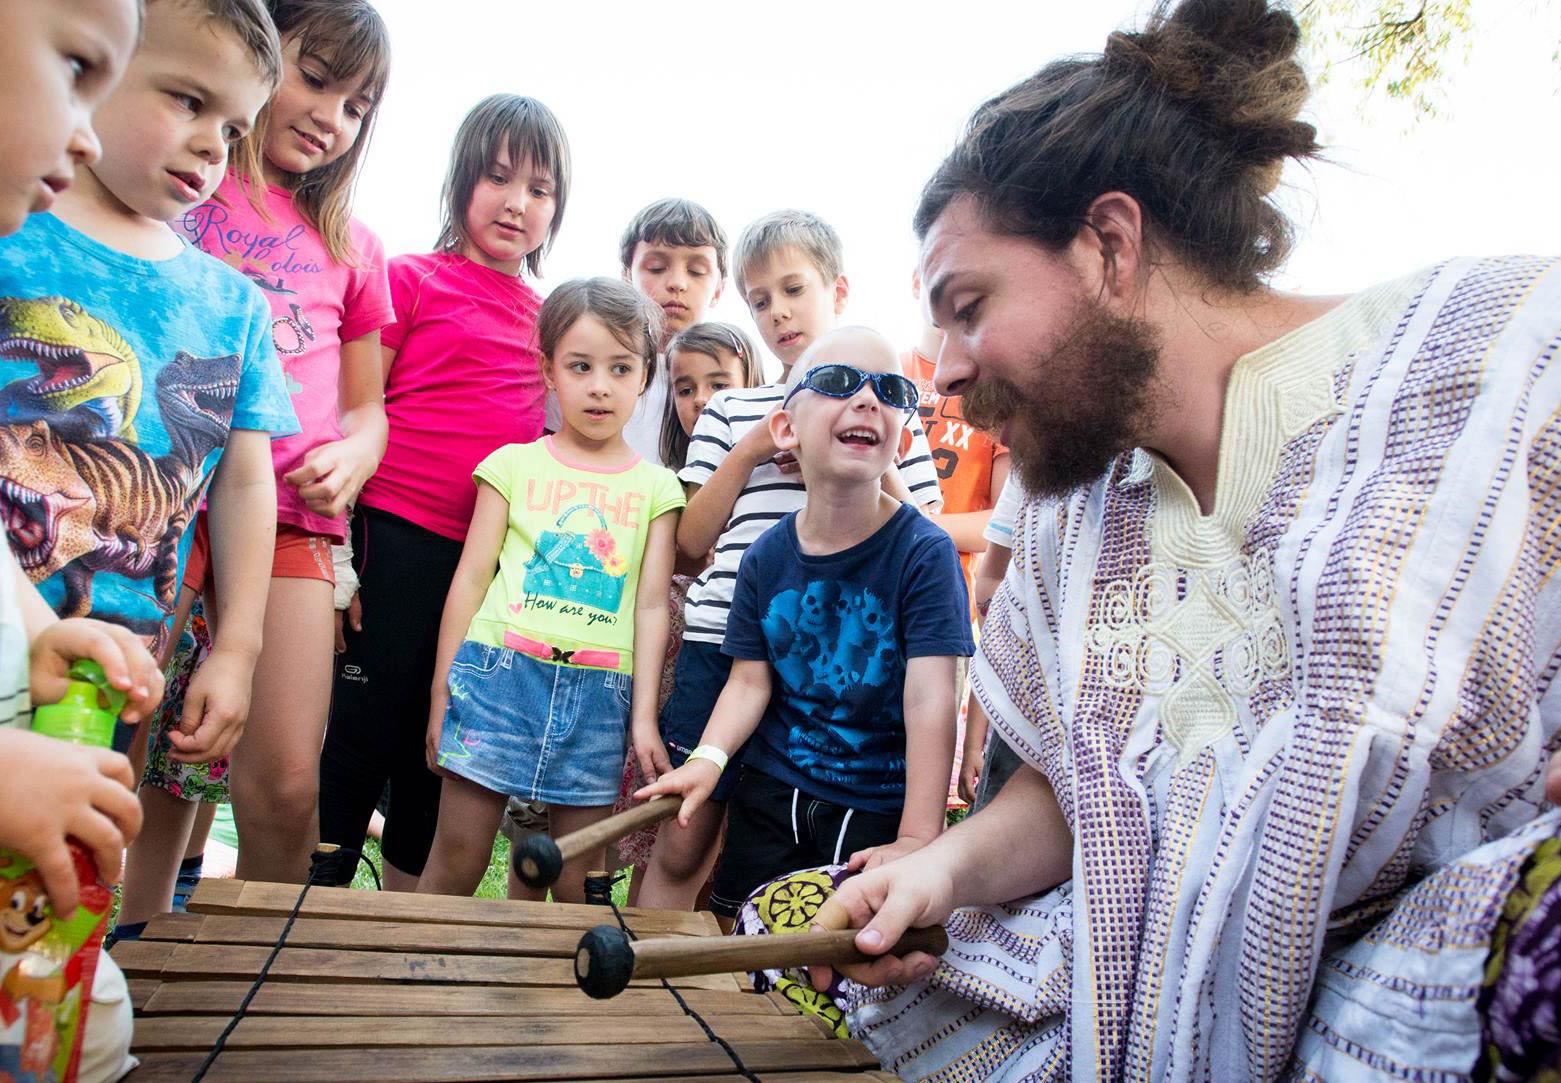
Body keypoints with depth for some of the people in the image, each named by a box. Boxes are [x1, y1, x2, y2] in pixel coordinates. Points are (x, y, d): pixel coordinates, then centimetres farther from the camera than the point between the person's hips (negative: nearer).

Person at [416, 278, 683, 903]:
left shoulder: (656, 487, 9)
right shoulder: (514, 463, 7)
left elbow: (651, 604, 5)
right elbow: (471, 578, 7)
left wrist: (644, 717, 0)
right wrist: (441, 693, 5)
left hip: (599, 693, 1)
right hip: (499, 673, 0)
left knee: (581, 887, 6)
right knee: (454, 865, 4)